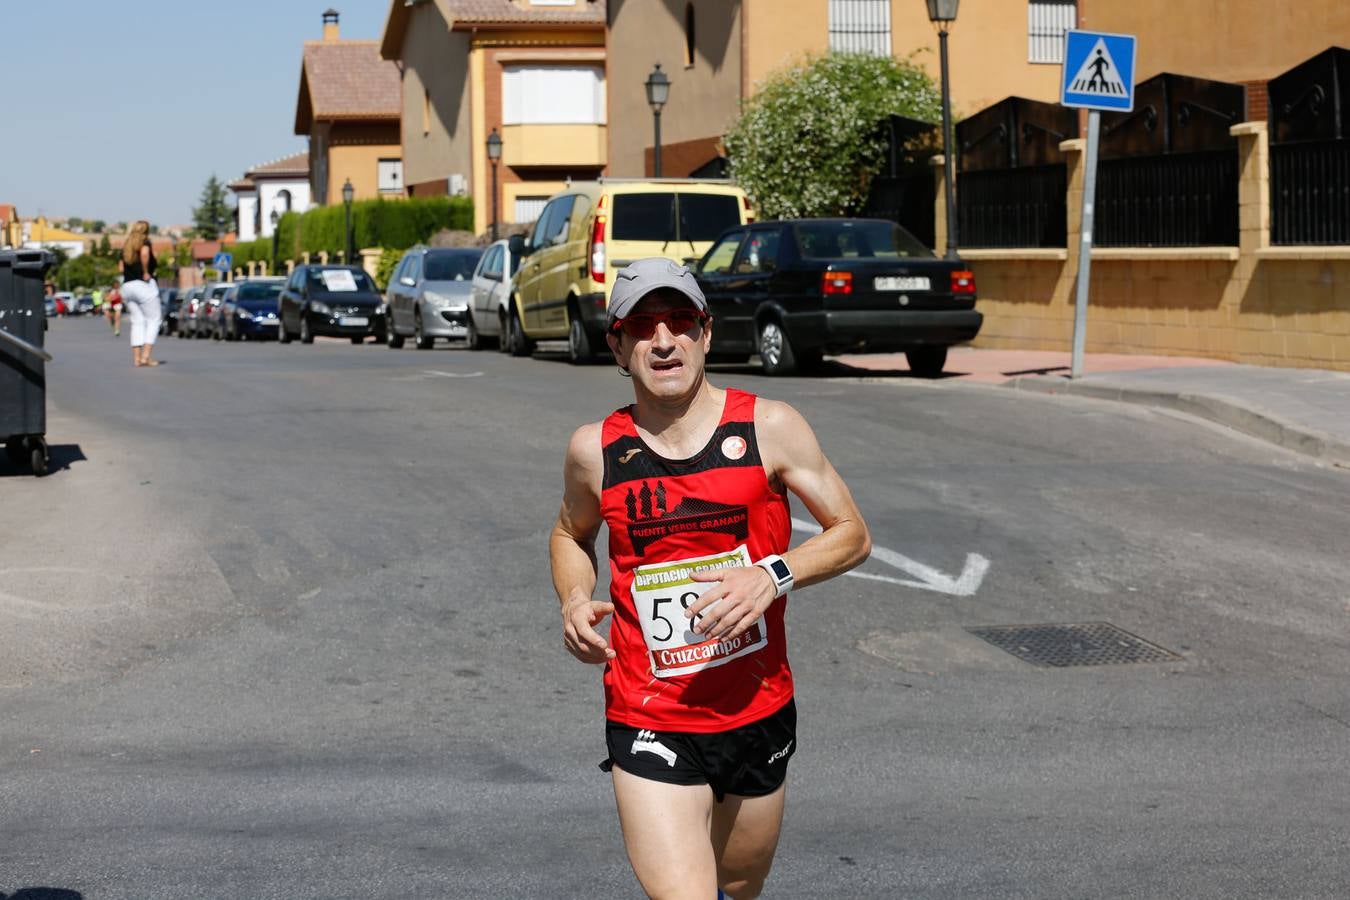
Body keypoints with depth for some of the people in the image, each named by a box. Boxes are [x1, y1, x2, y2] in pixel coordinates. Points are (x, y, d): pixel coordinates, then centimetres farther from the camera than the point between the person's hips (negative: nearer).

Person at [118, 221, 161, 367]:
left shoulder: (126, 246, 17)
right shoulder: (145, 242, -3)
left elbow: (121, 266, 13)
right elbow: (144, 253, -24)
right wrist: (146, 272, -17)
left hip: (127, 286, 6)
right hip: (144, 284, -6)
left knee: (137, 322, 10)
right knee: (153, 320, -1)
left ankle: (136, 358, 2)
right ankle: (146, 356, -13)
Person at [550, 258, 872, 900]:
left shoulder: (769, 428, -5)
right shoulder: (595, 450, -2)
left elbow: (852, 534, 0)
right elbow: (570, 535, 19)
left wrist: (773, 576, -18)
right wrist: (574, 599, -3)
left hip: (759, 715, 2)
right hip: (649, 726, -1)